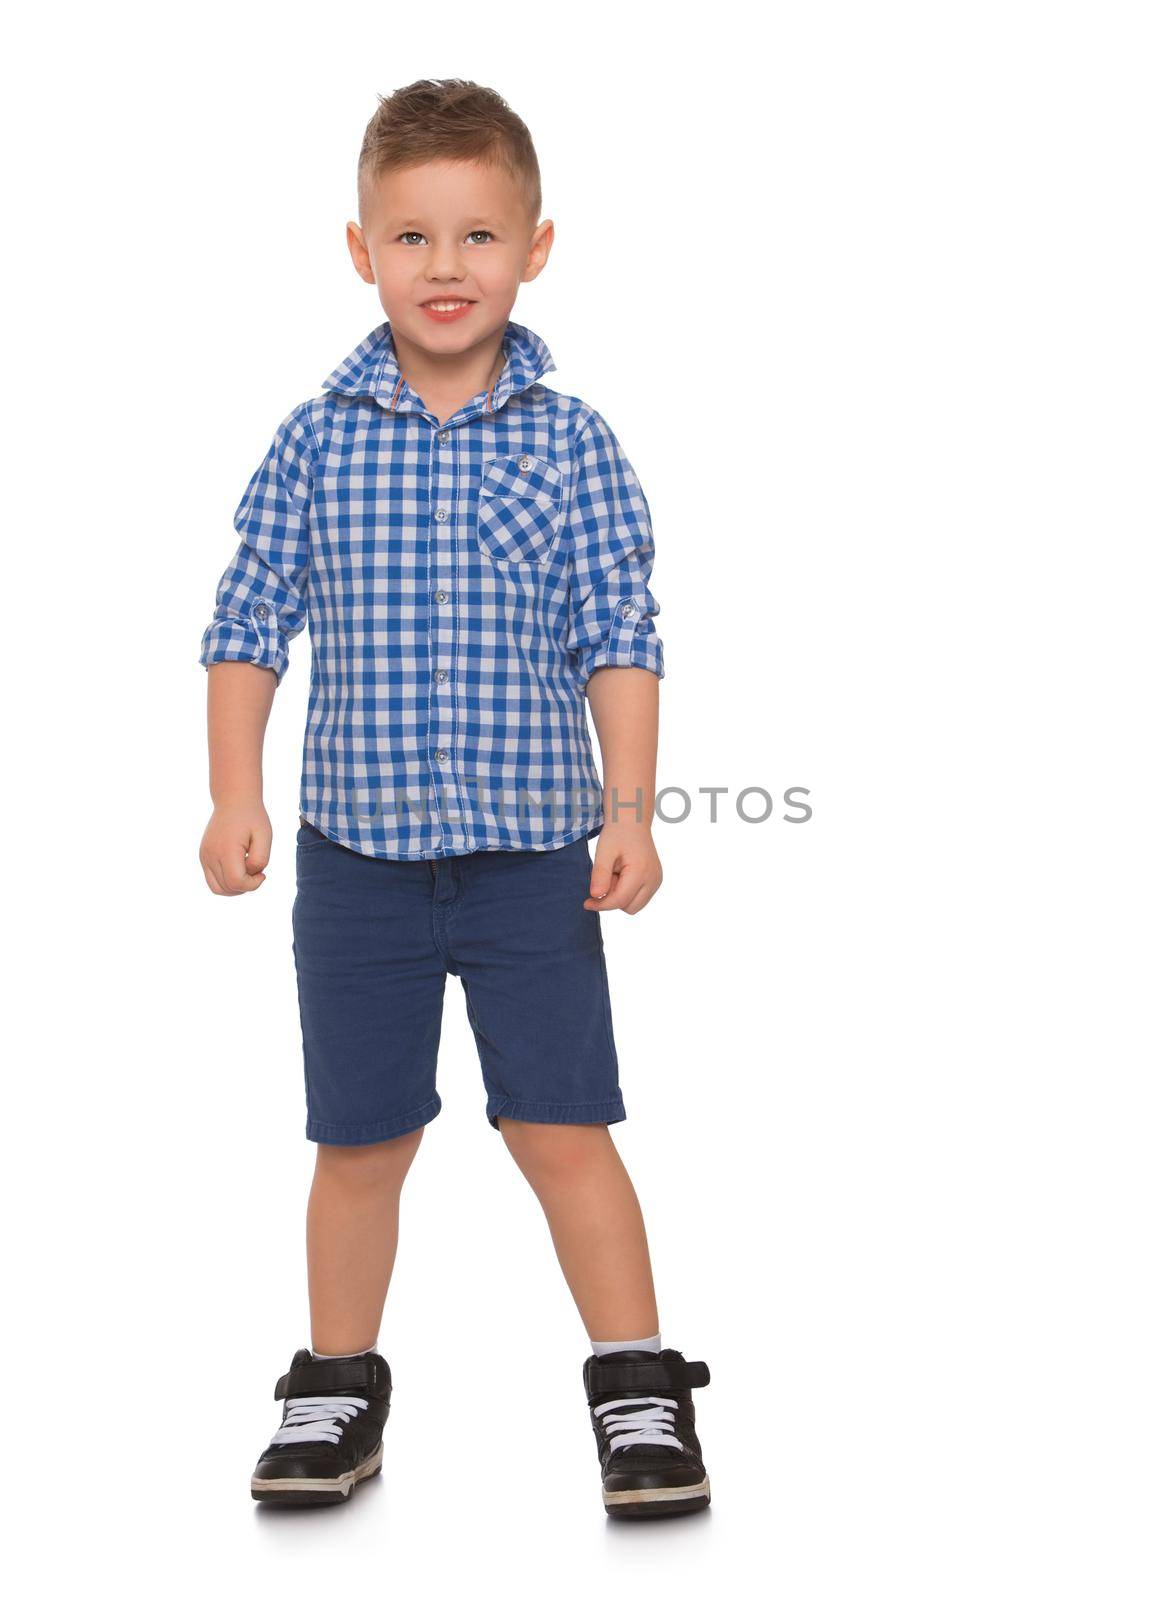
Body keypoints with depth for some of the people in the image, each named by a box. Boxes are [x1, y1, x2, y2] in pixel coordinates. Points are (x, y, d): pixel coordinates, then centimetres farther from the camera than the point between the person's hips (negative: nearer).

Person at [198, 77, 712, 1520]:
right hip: (356, 848, 1)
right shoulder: (315, 440, 0)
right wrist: (236, 795, -5)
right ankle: (337, 1391, 28)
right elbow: (249, 625, 3)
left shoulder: (570, 443, -1)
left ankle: (638, 1391, 15)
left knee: (564, 1131, 1)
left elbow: (619, 641, -1)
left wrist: (630, 810, -8)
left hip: (531, 852, -1)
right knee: (361, 1142, 12)